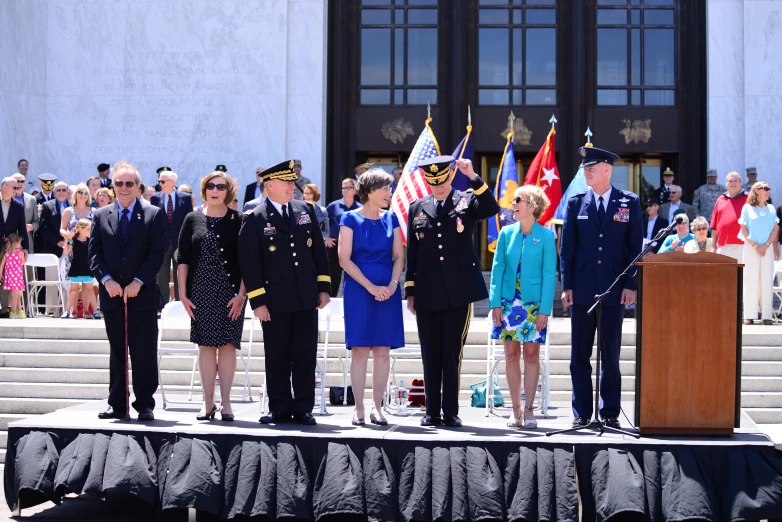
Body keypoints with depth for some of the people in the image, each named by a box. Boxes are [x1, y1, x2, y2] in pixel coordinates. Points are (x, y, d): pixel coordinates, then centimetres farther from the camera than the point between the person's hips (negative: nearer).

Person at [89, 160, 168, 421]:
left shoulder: (154, 215, 2)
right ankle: (117, 405, 15)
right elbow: (94, 252, 6)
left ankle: (144, 405, 6)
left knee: (144, 353, 0)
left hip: (142, 294, -3)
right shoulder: (101, 215, 10)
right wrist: (106, 280, -10)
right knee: (117, 352, 10)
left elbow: (157, 252, -4)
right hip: (111, 294, 3)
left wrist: (138, 282, -13)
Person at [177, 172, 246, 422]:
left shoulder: (238, 221, 2)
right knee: (206, 345, 3)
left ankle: (226, 402, 7)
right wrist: (183, 293, -1)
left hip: (231, 293, -1)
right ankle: (208, 402, 11)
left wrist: (241, 294, -9)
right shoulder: (192, 219, 6)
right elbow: (182, 258, 6)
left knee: (227, 345, -1)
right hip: (201, 293, 1)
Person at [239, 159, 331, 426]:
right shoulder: (254, 219, -2)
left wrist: (323, 287, 6)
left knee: (305, 356, 5)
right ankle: (280, 409, 16)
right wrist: (258, 301, -10)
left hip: (306, 297, 3)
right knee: (277, 357, 5)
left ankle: (303, 409, 13)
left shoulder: (306, 210, 9)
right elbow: (249, 263, -5)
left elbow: (319, 251, 11)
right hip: (275, 301, -3)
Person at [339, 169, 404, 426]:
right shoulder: (351, 219, 0)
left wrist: (392, 284, -9)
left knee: (382, 349, 3)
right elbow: (344, 259, -6)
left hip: (387, 291, 3)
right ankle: (359, 408, 3)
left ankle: (377, 407, 10)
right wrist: (371, 287, -13)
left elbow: (399, 256, 8)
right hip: (359, 290, -3)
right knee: (360, 349, -3)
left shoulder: (391, 218, 10)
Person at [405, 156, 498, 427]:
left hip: (458, 292, -2)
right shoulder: (417, 208, 11)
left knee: (452, 354, 1)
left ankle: (451, 412, 9)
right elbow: (412, 252, 11)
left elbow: (492, 209, -18)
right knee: (430, 355, 7)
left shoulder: (466, 201, 4)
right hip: (427, 293, 2)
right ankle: (432, 412, 15)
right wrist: (410, 291, 8)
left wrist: (473, 176, -22)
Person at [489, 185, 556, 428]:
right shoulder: (507, 233, 4)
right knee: (511, 354, 5)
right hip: (509, 302, 3)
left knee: (531, 354, 2)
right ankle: (515, 409, 13)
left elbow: (549, 274, -5)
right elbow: (497, 269, 5)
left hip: (534, 304, -3)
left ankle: (528, 409, 9)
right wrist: (496, 303, -3)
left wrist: (545, 310, -10)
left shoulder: (546, 236, -4)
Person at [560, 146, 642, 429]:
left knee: (611, 356, 5)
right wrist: (566, 285, -1)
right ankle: (581, 413, 12)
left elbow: (635, 246, 2)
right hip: (582, 290, 1)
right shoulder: (576, 202, 6)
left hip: (614, 290, -1)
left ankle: (610, 413, 13)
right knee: (579, 356, 4)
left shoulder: (629, 202, 3)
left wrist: (631, 285, -5)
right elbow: (567, 246, 6)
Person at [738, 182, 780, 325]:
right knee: (750, 280, -3)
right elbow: (743, 229, 0)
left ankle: (767, 315, 0)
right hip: (750, 247, -2)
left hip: (767, 248, 2)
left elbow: (776, 229, 7)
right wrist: (755, 246, -8)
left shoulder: (771, 208, 10)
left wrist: (766, 245, -6)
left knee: (767, 280, -1)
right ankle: (749, 315, -2)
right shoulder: (747, 208, 3)